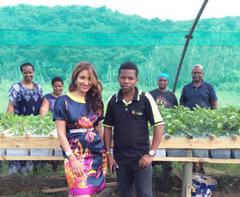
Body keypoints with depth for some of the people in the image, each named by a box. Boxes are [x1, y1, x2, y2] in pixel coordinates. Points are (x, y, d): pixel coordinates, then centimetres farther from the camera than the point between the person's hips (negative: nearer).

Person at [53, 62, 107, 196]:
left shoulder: (96, 101, 8)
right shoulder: (63, 101, -5)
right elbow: (61, 133, -8)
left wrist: (105, 152, 11)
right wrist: (72, 158, -14)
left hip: (97, 154, 4)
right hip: (76, 155, -4)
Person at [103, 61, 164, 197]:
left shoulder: (145, 98, -10)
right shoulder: (113, 101, 0)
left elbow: (159, 126, -9)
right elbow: (108, 128, 8)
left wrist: (151, 153, -13)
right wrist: (108, 154, 3)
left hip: (141, 157, -3)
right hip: (120, 158, 4)